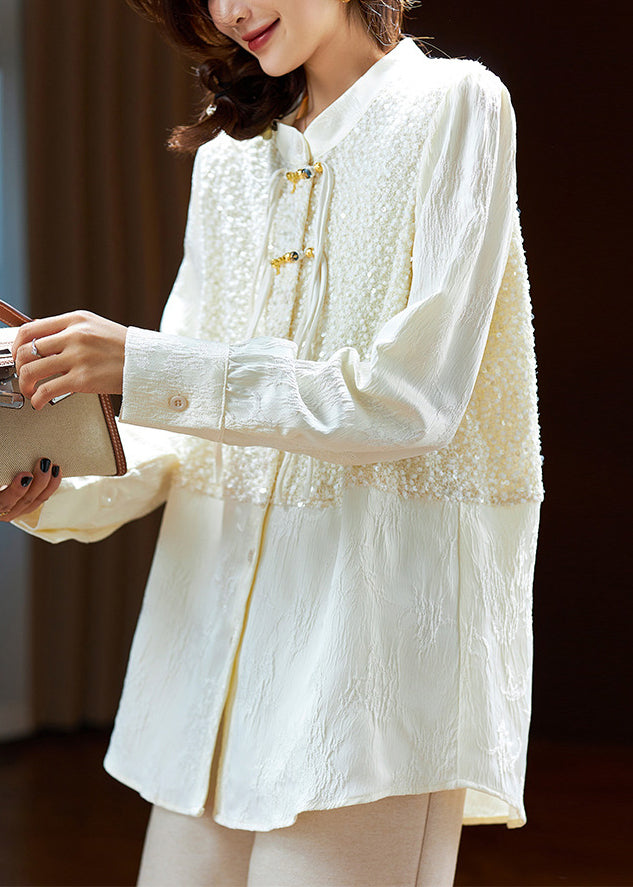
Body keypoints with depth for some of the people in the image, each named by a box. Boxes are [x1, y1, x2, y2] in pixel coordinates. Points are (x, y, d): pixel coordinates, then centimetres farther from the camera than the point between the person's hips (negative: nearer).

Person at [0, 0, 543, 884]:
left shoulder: (453, 106, -1)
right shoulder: (229, 158, 18)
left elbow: (413, 401, -13)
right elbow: (191, 433, 13)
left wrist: (144, 367, -17)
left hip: (379, 604, -5)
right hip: (218, 608, 6)